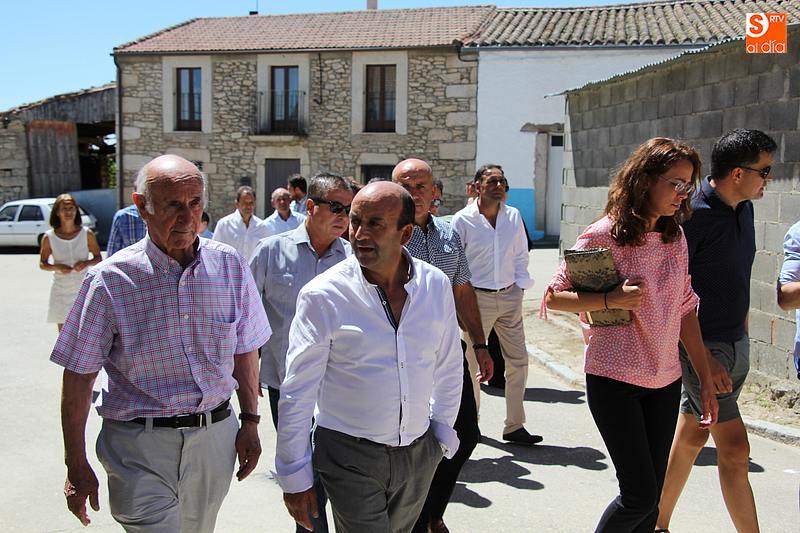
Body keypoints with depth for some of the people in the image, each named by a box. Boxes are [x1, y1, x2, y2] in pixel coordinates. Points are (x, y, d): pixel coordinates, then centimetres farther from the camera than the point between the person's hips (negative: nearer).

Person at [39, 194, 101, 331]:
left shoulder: (87, 234, -3)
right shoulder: (49, 237, -3)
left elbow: (98, 258, 5)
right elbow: (42, 264, 6)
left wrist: (86, 263, -16)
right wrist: (56, 267, -15)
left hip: (84, 289, 0)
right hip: (61, 291, 1)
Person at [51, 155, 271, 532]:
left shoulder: (229, 266, -1)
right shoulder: (110, 281, -11)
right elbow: (79, 376, -5)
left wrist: (250, 422, 10)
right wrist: (76, 465, -3)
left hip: (215, 437, 4)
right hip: (140, 446, -3)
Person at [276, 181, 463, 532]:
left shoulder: (436, 285, -3)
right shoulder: (323, 295, -15)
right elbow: (297, 392, -10)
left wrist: (442, 433, 13)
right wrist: (295, 478, -7)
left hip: (420, 452, 4)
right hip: (351, 457, -4)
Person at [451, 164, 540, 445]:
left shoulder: (514, 216, 7)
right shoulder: (463, 220, -6)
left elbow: (521, 255, 13)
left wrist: (520, 287, 4)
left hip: (510, 296, 4)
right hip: (477, 298, -4)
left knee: (518, 361, 5)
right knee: (473, 363, 3)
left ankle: (514, 426, 17)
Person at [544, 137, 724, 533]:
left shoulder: (675, 237, 6)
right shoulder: (603, 235, -11)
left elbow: (685, 309, 10)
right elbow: (554, 297, -8)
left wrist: (706, 378, 8)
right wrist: (610, 300, -22)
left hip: (665, 381, 6)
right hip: (614, 380, -6)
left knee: (650, 497, 11)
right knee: (640, 496, -5)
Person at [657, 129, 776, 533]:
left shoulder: (743, 209, 9)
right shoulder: (694, 215, -18)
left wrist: (742, 331, 19)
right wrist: (701, 356, -18)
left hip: (736, 344, 8)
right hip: (703, 346, -8)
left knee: (691, 438, 15)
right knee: (735, 448, -6)